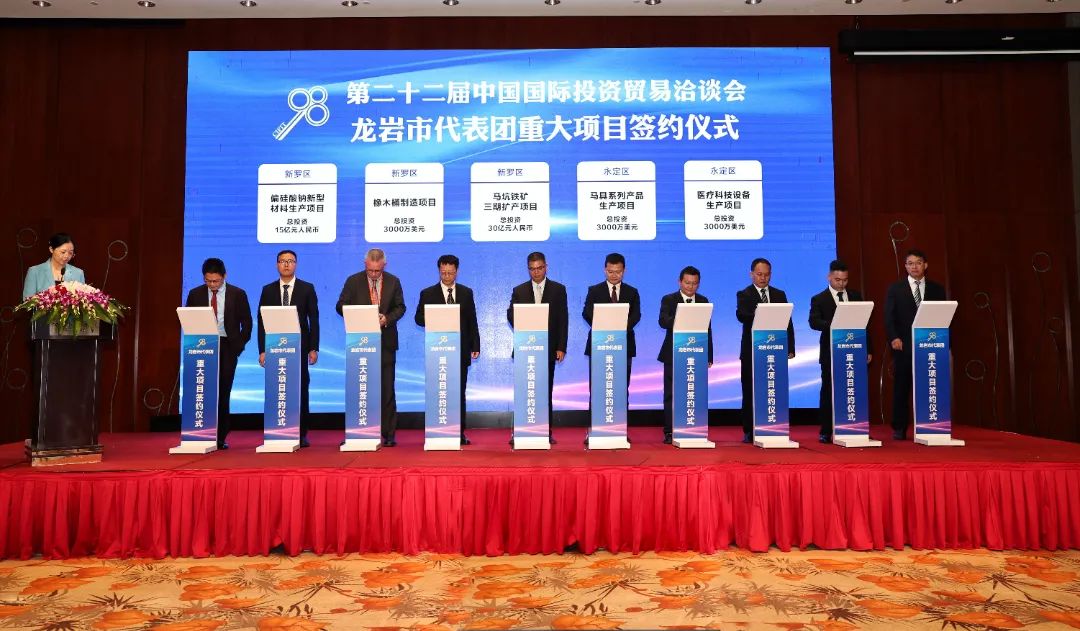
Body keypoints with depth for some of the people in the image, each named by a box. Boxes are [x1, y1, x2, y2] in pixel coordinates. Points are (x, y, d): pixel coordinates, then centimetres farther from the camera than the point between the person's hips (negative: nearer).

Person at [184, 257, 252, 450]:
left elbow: (247, 323, 4)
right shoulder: (195, 294, 6)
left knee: (223, 392, 0)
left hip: (227, 347, -1)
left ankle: (220, 437, 7)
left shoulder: (238, 294, 1)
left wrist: (238, 347, -4)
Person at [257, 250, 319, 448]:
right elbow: (262, 321, 8)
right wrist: (262, 350, 0)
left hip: (299, 347, -1)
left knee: (301, 389, -1)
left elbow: (313, 320, 3)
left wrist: (314, 348, -4)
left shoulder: (307, 288, 5)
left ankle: (301, 434, 6)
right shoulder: (268, 290, 10)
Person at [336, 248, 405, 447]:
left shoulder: (393, 282, 5)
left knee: (387, 389, 2)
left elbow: (400, 307, 8)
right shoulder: (353, 281, 2)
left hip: (385, 341, 1)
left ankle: (388, 434, 8)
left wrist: (387, 318, -11)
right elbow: (341, 306, 3)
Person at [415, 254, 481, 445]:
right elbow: (419, 318, 5)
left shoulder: (466, 293, 9)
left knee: (459, 392, 4)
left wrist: (475, 346, 3)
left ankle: (460, 432, 10)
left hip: (461, 350, 1)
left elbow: (472, 321, 9)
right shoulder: (428, 293, 5)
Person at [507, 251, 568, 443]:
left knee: (546, 389, 3)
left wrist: (561, 347, -3)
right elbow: (511, 314, 7)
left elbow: (563, 319, 3)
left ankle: (546, 431, 9)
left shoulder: (558, 289, 6)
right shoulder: (519, 291, 10)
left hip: (548, 347, 0)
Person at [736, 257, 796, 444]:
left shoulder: (779, 295, 14)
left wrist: (790, 348, 4)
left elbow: (788, 322, 12)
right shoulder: (744, 294, 3)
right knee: (750, 392, 1)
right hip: (751, 351, -2)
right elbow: (740, 315, -17)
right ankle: (749, 432, 8)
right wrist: (756, 313, -38)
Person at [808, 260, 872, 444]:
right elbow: (814, 322, -14)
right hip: (831, 353, -3)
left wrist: (868, 350, 8)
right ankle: (826, 432, 7)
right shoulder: (819, 299, 1)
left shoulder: (856, 297, 13)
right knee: (828, 391, 1)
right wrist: (833, 325, -31)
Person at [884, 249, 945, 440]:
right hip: (903, 346, -1)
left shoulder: (937, 290, 11)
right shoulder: (895, 289, 6)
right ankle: (899, 429, 7)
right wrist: (893, 338, -15)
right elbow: (889, 317, 0)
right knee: (901, 388, 2)